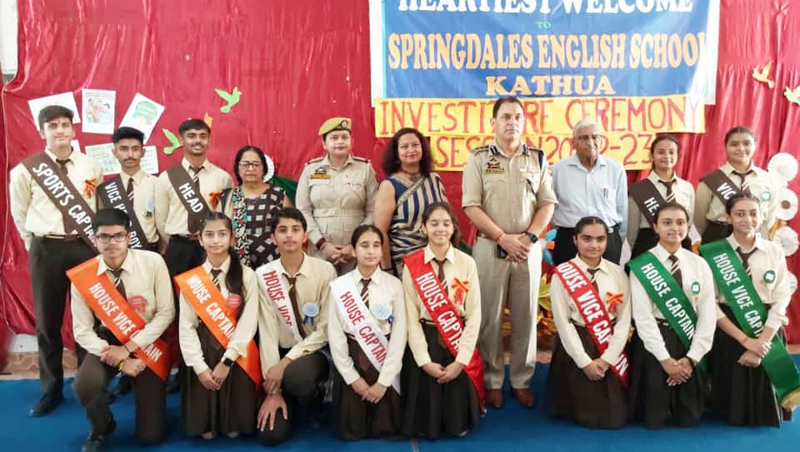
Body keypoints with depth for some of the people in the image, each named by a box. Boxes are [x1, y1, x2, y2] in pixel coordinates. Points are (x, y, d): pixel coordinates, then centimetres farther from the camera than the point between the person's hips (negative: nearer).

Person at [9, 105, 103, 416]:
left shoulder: (92, 168, 1)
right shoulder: (25, 171, -3)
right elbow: (20, 215, 8)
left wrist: (98, 241, 5)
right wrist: (37, 246, 8)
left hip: (85, 247, 1)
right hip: (46, 250, 0)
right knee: (47, 322, 7)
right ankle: (51, 389, 23)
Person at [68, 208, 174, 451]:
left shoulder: (153, 262, -16)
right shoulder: (82, 276, -13)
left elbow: (166, 313, -12)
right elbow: (82, 331, -8)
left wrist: (128, 348, -18)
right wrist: (120, 360, -19)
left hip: (148, 344, -1)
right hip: (107, 341, 1)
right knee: (85, 385, -33)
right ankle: (101, 428, 4)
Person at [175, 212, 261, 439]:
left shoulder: (246, 275, -4)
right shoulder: (189, 280, 0)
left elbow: (248, 323, -8)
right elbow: (186, 327, -3)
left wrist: (226, 361, -14)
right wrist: (199, 366, -11)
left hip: (236, 355, -1)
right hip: (203, 351, 1)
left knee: (233, 430, 3)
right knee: (205, 431, 4)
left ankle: (230, 425, 36)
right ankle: (208, 426, 37)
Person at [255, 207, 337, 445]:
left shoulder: (325, 271, -11)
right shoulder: (263, 275, -7)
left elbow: (325, 330, -11)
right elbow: (267, 330, -10)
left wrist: (287, 361, -21)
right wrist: (273, 390, -14)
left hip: (316, 353, -2)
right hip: (281, 353, 2)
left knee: (296, 374, -37)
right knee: (271, 434, -11)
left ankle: (313, 403, 1)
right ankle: (290, 397, 23)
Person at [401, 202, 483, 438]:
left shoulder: (467, 263, -3)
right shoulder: (412, 265, -6)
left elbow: (474, 315, -6)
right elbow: (411, 317, -7)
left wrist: (460, 360, -13)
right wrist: (425, 360, -13)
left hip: (460, 342, 1)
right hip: (425, 342, 0)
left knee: (458, 426, 5)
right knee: (426, 427, 5)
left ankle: (457, 424, 39)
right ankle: (428, 426, 38)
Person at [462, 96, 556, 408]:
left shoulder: (538, 158, 7)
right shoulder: (479, 158, 0)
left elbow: (547, 204, 6)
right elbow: (471, 207, -6)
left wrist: (529, 237, -8)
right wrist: (503, 237, -12)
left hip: (528, 247, 2)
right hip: (489, 247, -2)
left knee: (526, 316, 8)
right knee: (490, 317, 4)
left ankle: (522, 380, 20)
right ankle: (492, 381, 16)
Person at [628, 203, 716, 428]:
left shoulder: (700, 264, 3)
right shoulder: (642, 267, -8)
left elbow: (708, 314, -1)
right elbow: (642, 317, -12)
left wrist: (691, 357, -9)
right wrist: (665, 359, -14)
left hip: (690, 342, 3)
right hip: (654, 341, -3)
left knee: (689, 419, 8)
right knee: (654, 419, 1)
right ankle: (656, 414, 36)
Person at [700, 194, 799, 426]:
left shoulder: (775, 252, 3)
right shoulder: (713, 253, -6)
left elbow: (781, 301, -3)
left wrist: (761, 342, -15)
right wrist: (745, 340, -16)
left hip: (768, 332, 2)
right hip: (728, 333, -2)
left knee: (766, 410, 8)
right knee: (733, 413, 3)